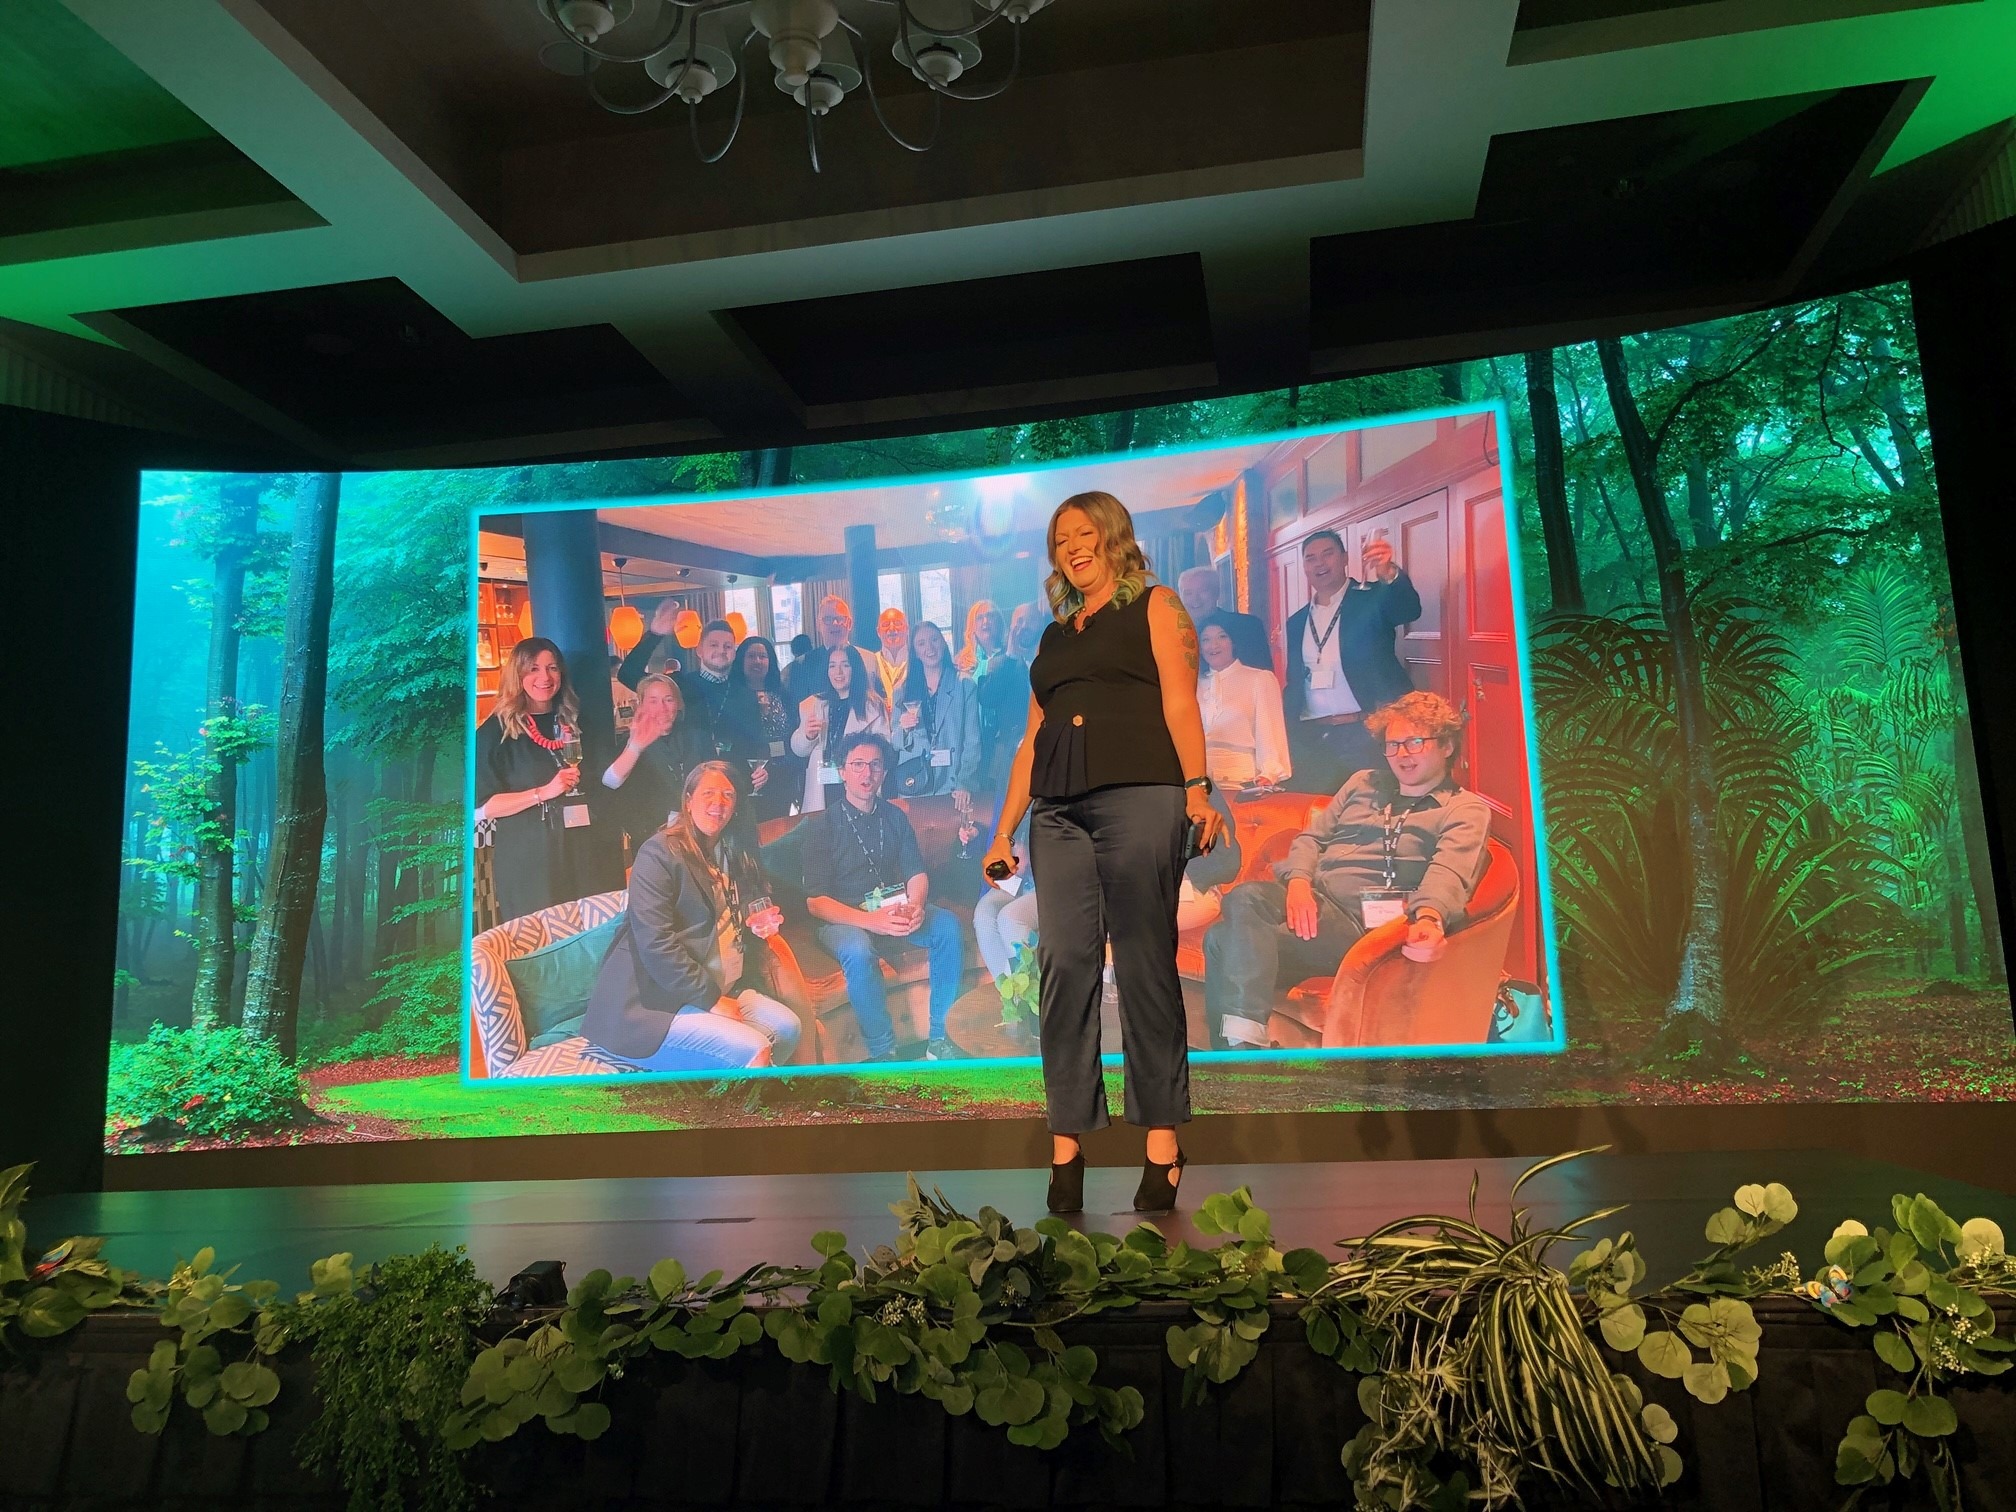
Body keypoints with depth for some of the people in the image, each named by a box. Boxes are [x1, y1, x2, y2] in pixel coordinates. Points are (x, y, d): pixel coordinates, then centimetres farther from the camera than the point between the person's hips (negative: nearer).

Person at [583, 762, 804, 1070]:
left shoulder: (734, 857, 15)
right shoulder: (659, 853, -11)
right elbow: (655, 944, -20)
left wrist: (756, 924, 7)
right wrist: (711, 1000, -18)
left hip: (718, 989, 9)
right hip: (650, 1004, -9)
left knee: (788, 1027, -9)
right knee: (751, 1050, -25)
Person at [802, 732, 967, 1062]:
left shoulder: (895, 817, 11)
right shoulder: (823, 826, -3)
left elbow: (917, 874, 8)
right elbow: (815, 902, -9)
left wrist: (915, 906, -18)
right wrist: (870, 920, -25)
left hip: (895, 911, 4)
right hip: (845, 920, -4)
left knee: (947, 925, -24)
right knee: (858, 951, -38)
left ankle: (938, 1036, -18)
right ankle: (882, 1052, -25)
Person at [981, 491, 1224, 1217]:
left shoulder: (1155, 606, 12)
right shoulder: (1054, 635, 25)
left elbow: (1179, 700, -1)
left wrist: (1197, 788, -15)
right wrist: (1004, 831, 15)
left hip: (1139, 797, -5)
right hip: (1058, 812, 5)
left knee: (1145, 967, -6)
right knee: (1064, 965, -3)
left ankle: (1162, 1148, -1)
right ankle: (1066, 1148, -1)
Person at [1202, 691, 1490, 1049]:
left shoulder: (1466, 809, 10)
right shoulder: (1364, 783, 27)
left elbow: (1449, 872, -10)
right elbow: (1311, 837, 20)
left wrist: (1429, 919, -33)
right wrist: (1298, 882, -5)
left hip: (1360, 919, -5)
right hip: (1310, 898, 5)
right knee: (1245, 898, -33)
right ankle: (1242, 1038, -36)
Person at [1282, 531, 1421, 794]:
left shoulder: (1372, 598, 2)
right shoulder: (1297, 622, 16)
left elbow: (1409, 610, -20)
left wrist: (1389, 573, -39)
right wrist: (1289, 738, 8)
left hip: (1365, 734, -4)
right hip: (1311, 740, 4)